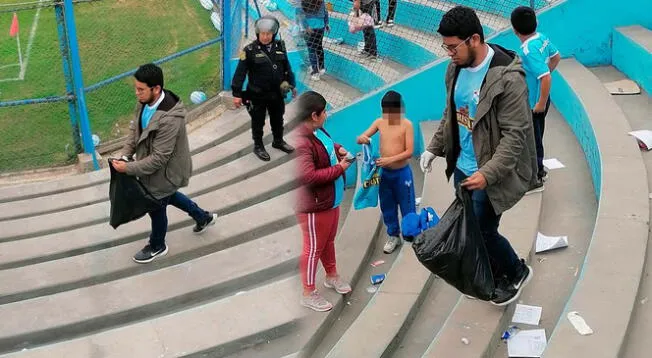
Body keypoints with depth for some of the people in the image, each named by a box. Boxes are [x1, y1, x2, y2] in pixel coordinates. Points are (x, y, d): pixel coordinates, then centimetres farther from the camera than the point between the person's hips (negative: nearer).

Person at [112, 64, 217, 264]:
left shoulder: (169, 119, -39)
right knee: (169, 197, 32)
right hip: (154, 168, 8)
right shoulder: (145, 103, -12)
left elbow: (159, 158, -33)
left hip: (163, 172, -8)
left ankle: (157, 247, 45)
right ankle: (203, 217, 54)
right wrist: (125, 156, -8)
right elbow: (135, 129, 4)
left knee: (157, 209, 16)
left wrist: (128, 168, -27)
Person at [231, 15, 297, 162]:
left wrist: (292, 85, 14)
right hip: (257, 95, -4)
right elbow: (240, 73, -15)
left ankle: (278, 141, 43)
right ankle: (258, 146, 30)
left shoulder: (280, 47, -2)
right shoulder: (250, 50, -16)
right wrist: (237, 94, -17)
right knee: (258, 122, 11)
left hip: (277, 93, 4)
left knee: (278, 119, 22)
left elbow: (287, 68, 10)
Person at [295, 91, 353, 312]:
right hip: (314, 206, -10)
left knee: (328, 241, 27)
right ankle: (309, 294, 22)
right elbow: (308, 176, -35)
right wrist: (339, 168, -24)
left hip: (331, 201, 10)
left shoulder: (317, 131, 2)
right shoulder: (302, 143, -30)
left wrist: (337, 149, 3)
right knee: (314, 248, 6)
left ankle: (332, 276, 48)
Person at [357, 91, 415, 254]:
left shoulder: (407, 124, -13)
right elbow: (361, 138, 2)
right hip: (384, 172, 5)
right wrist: (361, 138, -23)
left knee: (407, 207, 6)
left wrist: (390, 159, -28)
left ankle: (411, 236, 21)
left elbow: (409, 152, -17)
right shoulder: (379, 122, -1)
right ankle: (393, 236, 32)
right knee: (387, 207, 15)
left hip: (402, 173, -4)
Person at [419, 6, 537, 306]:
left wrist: (488, 173, -30)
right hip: (463, 167, 7)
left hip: (491, 173, -7)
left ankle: (517, 272, 30)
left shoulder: (507, 78, -24)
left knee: (482, 231, 2)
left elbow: (515, 135, -23)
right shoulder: (456, 69, 0)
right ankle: (495, 274, 39)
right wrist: (434, 147, 11)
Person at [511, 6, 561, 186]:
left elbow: (546, 78, -34)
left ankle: (535, 178, 22)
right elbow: (556, 57, 14)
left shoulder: (528, 50, -30)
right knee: (536, 136, 24)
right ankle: (538, 169, 42)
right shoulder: (542, 38, -3)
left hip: (532, 104, -9)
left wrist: (541, 103, -24)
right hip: (539, 99, 9)